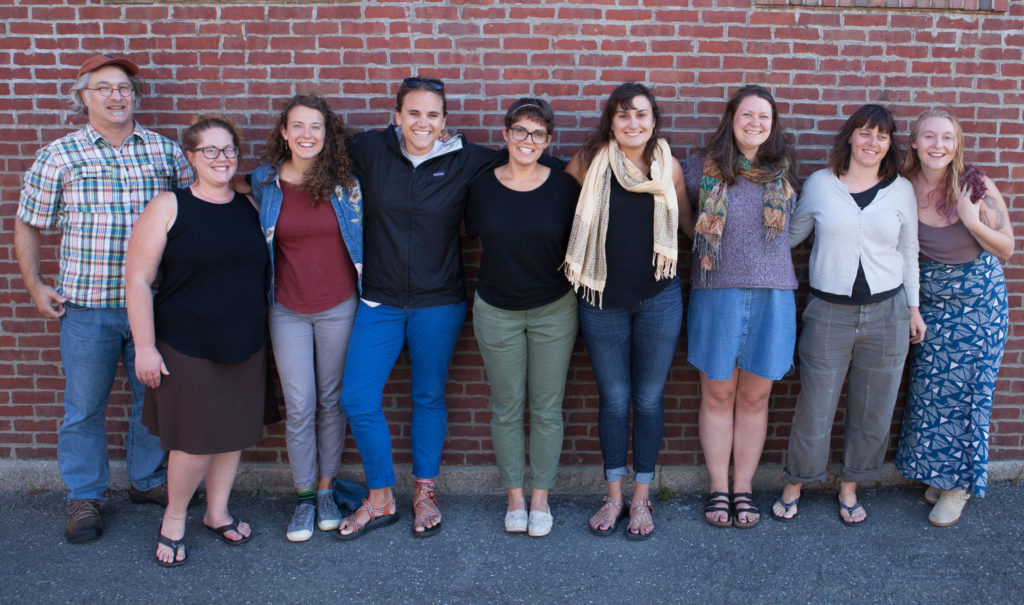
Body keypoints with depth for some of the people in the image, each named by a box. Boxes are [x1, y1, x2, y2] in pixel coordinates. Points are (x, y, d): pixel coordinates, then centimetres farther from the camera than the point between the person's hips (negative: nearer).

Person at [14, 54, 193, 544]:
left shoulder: (165, 151, 5)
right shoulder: (58, 156, 1)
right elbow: (27, 226, 8)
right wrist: (34, 285, 1)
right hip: (86, 305, -1)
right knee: (84, 406, 8)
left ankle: (149, 479, 33)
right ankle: (84, 496, 26)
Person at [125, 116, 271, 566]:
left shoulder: (251, 207, 5)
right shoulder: (169, 208, -8)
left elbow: (264, 273, 15)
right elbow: (137, 280, -9)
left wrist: (264, 334, 14)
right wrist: (145, 346, -12)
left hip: (246, 345, 4)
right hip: (187, 347, -4)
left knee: (234, 432, 13)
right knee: (196, 440, 0)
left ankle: (217, 512, 34)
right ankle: (173, 519, 25)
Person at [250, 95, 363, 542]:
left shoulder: (343, 181, -4)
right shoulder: (264, 182, -1)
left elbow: (361, 235, 6)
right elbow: (257, 242, 11)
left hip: (339, 307, 0)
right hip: (288, 310, 1)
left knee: (332, 400, 10)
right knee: (299, 405, 3)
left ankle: (326, 489, 26)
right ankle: (304, 496, 19)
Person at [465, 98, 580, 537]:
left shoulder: (564, 187, -6)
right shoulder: (482, 187, -4)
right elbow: (476, 240, 7)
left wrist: (574, 298, 2)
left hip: (554, 311, 0)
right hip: (496, 311, 1)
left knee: (546, 409, 8)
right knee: (506, 409, 10)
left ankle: (540, 496, 24)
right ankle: (515, 496, 26)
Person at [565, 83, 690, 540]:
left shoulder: (668, 166, 1)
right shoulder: (590, 161, -4)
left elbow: (686, 220, 15)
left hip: (659, 299, 1)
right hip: (603, 301, -1)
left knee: (649, 399, 9)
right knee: (613, 400, 9)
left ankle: (641, 498, 24)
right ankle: (613, 495, 26)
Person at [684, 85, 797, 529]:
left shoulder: (782, 171, 7)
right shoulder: (703, 167, 1)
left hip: (772, 296, 2)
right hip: (717, 292, -2)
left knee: (755, 397, 8)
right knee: (718, 395, 5)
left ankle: (743, 488, 22)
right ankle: (718, 488, 20)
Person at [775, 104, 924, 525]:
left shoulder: (901, 190, 5)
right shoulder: (819, 184, 1)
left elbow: (908, 251, 12)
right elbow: (792, 234, 12)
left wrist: (913, 307, 13)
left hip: (886, 313, 2)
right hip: (829, 313, -2)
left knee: (873, 410, 10)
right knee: (815, 407, 2)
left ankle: (849, 488, 29)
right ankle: (794, 486, 22)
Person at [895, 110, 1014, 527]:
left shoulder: (977, 187, -14)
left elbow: (1006, 249, -7)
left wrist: (972, 222, -23)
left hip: (978, 301, -2)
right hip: (930, 301, 2)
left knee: (966, 389, 2)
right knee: (929, 388, 7)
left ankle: (958, 484, 16)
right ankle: (936, 472, 26)